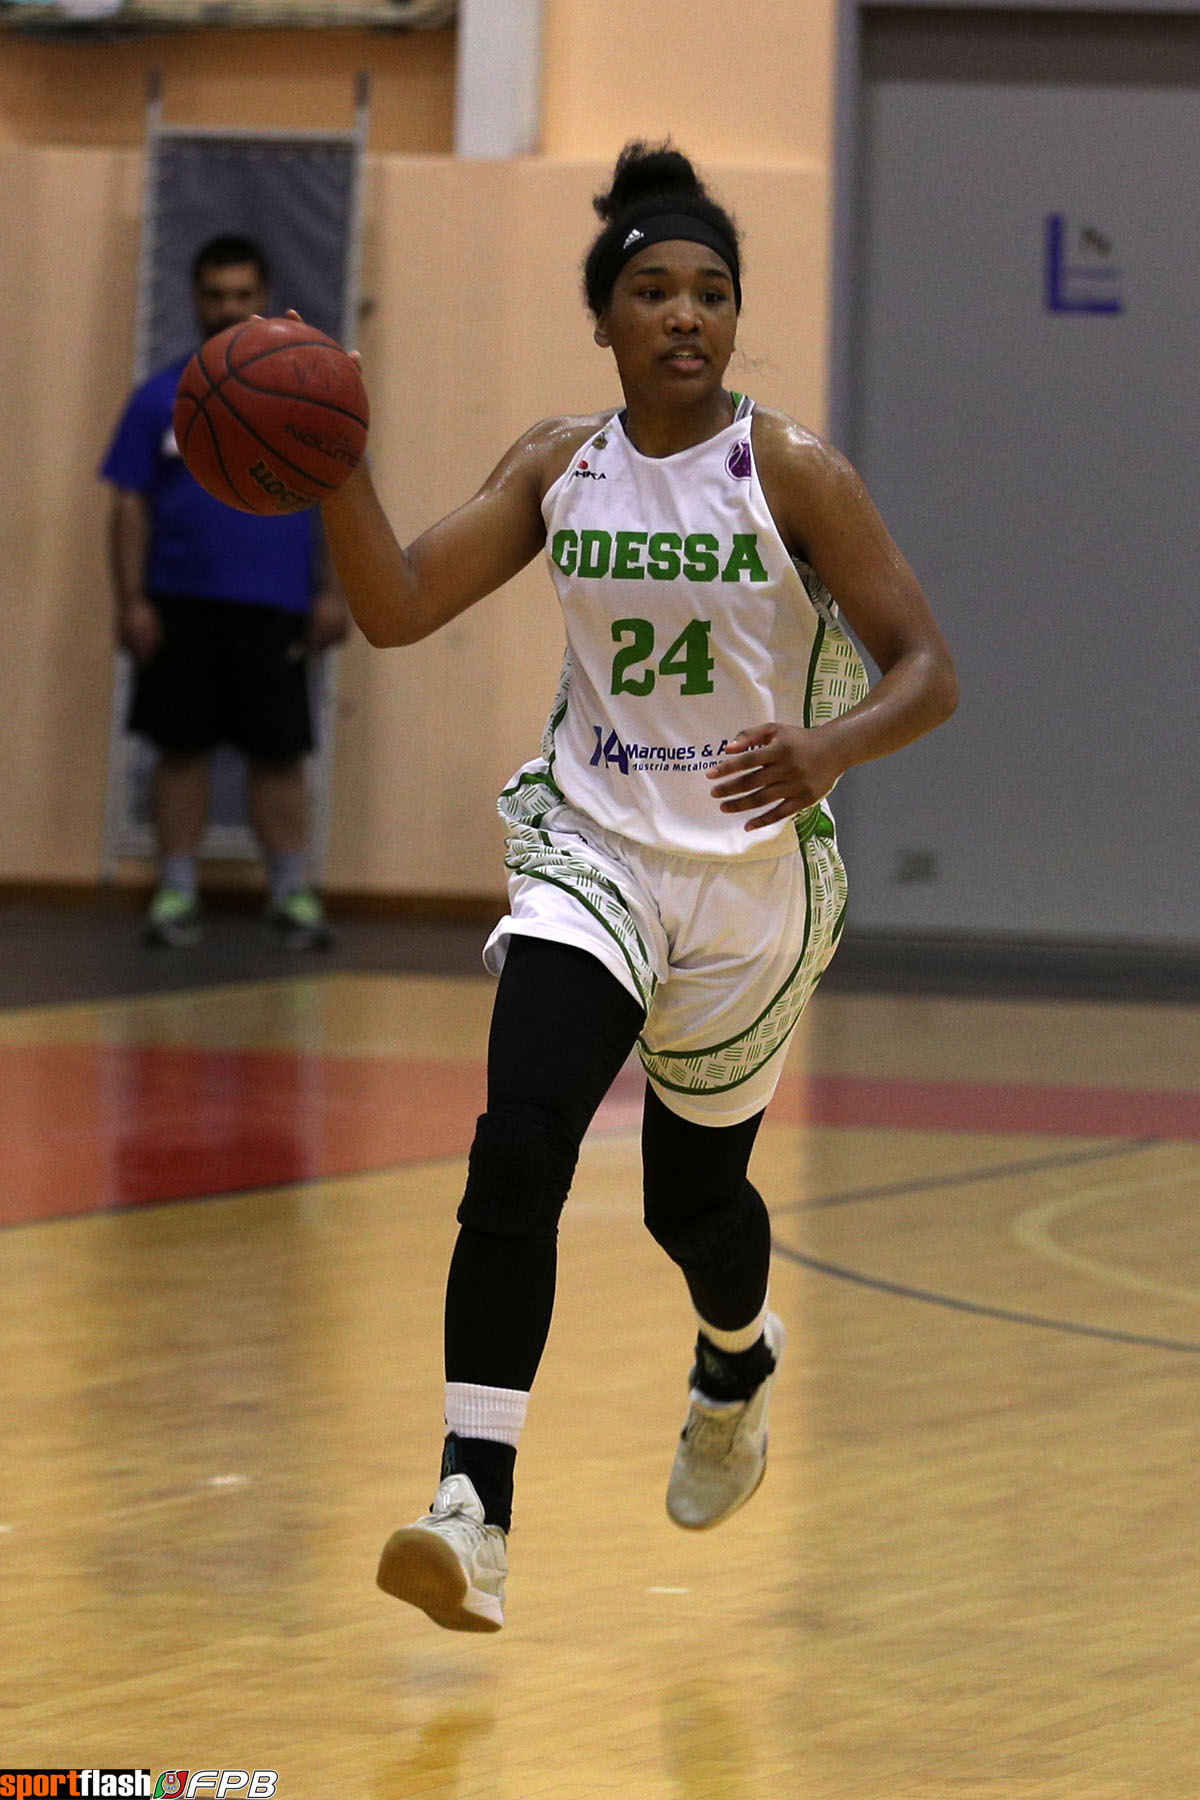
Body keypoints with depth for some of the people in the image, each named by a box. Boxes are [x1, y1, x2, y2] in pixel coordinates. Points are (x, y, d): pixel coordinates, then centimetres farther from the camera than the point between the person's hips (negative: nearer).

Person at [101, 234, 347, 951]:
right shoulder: (161, 398, 6)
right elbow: (131, 505, 5)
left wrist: (333, 593, -3)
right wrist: (131, 601, -3)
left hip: (274, 605, -1)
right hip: (180, 603, 1)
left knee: (279, 751, 0)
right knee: (181, 747, 3)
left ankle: (294, 894, 8)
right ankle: (176, 894, 9)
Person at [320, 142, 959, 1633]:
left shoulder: (790, 471, -10)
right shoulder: (558, 467, 1)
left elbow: (927, 670, -11)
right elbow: (397, 610, -4)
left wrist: (826, 749, -31)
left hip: (751, 873, -1)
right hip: (592, 849, 1)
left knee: (694, 1192, 15)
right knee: (518, 1146, -22)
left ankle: (737, 1363, 53)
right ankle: (473, 1511, -27)